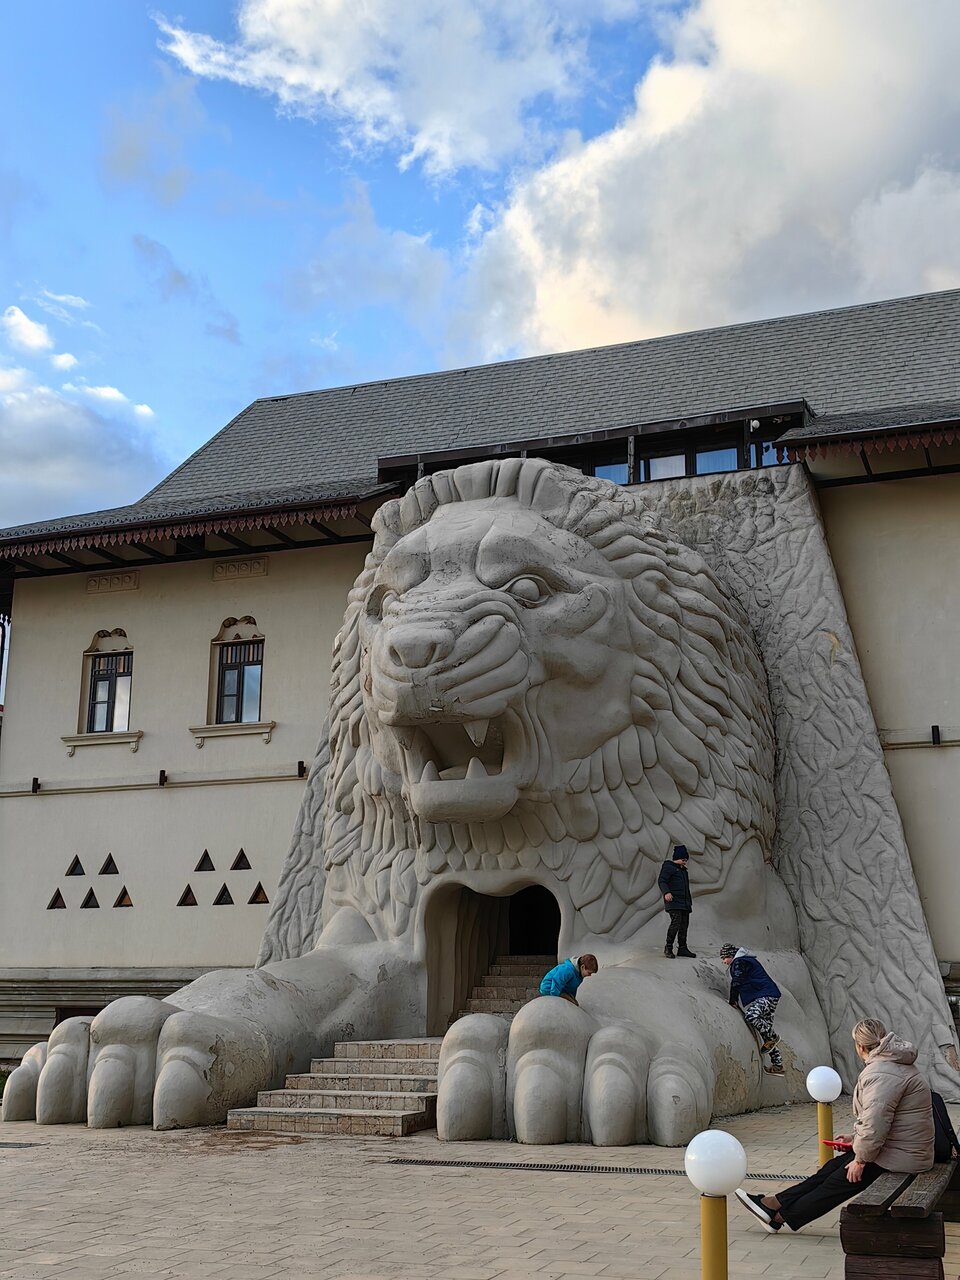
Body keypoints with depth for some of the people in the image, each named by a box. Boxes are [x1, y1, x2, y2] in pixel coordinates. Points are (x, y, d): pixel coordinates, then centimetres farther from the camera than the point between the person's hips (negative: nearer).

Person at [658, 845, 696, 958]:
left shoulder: (683, 870, 26)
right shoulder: (668, 867, -1)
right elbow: (661, 881, -13)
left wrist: (689, 901, 30)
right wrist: (666, 892, -30)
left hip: (684, 903, 9)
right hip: (673, 902, -9)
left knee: (684, 924, 5)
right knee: (676, 922, -19)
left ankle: (682, 948, 11)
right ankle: (668, 948, -12)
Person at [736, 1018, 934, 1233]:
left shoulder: (881, 1074, -23)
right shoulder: (890, 1064, 14)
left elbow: (875, 1122, -29)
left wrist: (861, 1159, -18)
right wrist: (855, 1137, 17)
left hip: (899, 1156, -10)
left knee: (838, 1183, -1)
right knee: (832, 1167, 8)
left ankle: (781, 1216, 10)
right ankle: (777, 1203, 10)